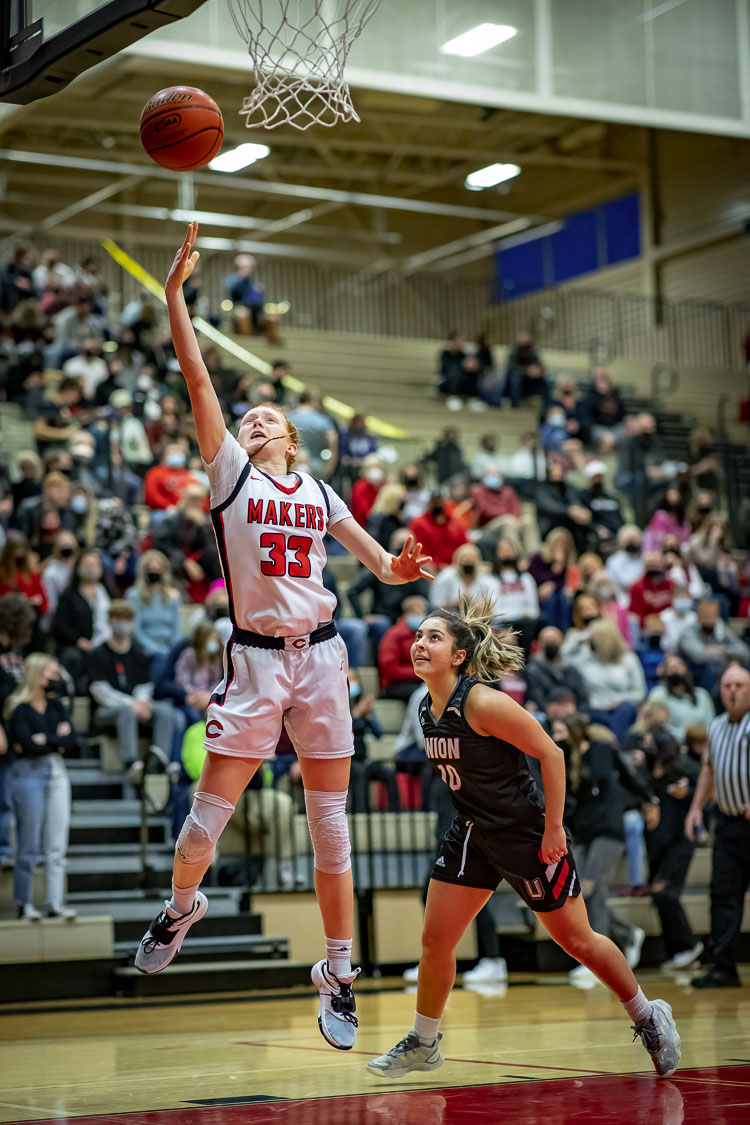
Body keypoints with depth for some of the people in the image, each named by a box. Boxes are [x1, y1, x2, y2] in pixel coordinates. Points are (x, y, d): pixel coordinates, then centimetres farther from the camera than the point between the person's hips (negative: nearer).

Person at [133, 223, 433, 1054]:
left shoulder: (318, 492, 16)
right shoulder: (229, 470, 6)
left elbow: (377, 561, 18)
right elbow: (198, 379, -2)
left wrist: (397, 568, -5)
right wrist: (175, 291, -8)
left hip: (320, 654, 3)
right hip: (255, 656, -2)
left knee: (330, 820, 3)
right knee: (212, 805, -3)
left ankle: (337, 971, 12)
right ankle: (181, 905, 28)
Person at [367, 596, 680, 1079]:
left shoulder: (482, 703, -24)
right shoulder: (427, 708, -1)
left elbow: (551, 754, -21)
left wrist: (553, 829, -19)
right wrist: (476, 816, 18)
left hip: (528, 834, -7)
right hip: (474, 834, 7)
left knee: (576, 940, 5)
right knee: (436, 938, 2)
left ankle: (650, 1018, 26)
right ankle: (423, 1043, 20)